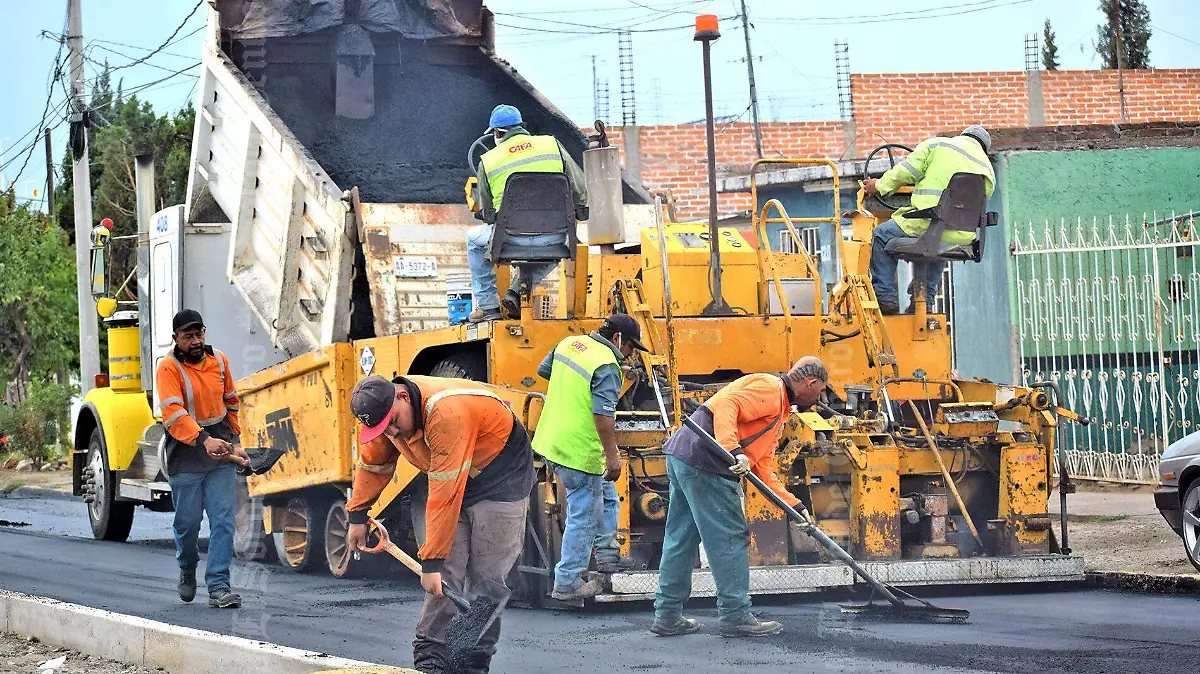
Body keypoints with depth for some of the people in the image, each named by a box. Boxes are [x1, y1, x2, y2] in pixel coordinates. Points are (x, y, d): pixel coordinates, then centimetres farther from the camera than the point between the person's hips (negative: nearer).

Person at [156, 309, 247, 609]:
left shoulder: (219, 361, 6)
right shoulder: (168, 368, -10)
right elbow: (173, 413, -24)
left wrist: (235, 440, 14)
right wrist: (203, 440, -36)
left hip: (221, 455, 3)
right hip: (186, 455, -3)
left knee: (223, 521, -6)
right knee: (188, 522, 5)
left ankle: (218, 587, -5)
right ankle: (187, 571, 34)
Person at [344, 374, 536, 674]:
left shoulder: (447, 413, -39)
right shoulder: (385, 411, -13)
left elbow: (445, 495, -39)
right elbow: (373, 463, 9)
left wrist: (431, 561, -37)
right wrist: (357, 516, 13)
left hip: (501, 477, -7)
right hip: (455, 478, 7)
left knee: (484, 577, -9)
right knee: (446, 572, -6)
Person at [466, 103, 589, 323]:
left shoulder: (488, 161, 6)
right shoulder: (552, 145, 8)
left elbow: (485, 211, 13)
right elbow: (580, 188, 9)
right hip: (554, 235, 1)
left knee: (474, 239, 32)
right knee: (558, 244, 39)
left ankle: (488, 305, 25)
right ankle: (519, 288, 19)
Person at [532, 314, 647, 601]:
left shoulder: (569, 343, 6)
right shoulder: (607, 367, -19)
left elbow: (543, 370, 23)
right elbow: (603, 416, -26)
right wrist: (612, 456, -21)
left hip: (550, 441, 9)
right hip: (579, 453, -9)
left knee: (605, 494, 25)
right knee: (583, 516, 2)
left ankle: (607, 554, 33)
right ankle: (567, 583, 7)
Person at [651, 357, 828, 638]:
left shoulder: (779, 412, 26)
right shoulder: (769, 388, -5)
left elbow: (762, 468, 26)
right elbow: (725, 404, -21)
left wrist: (794, 504, 21)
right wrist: (734, 452, -30)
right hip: (704, 464, -11)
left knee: (680, 539, 14)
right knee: (730, 538, -4)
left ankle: (667, 616, 20)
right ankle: (735, 616, 0)